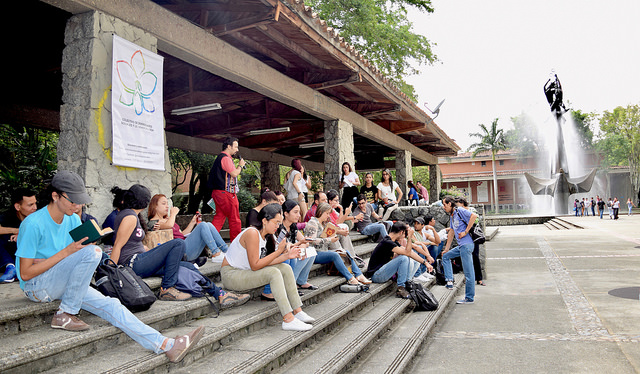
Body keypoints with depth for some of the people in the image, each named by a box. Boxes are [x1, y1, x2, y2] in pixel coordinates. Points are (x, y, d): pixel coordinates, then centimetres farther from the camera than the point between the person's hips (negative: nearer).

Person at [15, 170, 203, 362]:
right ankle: (65, 315, -17)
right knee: (91, 252, -28)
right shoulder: (33, 224, -16)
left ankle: (165, 345, -19)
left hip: (64, 284, 6)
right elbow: (25, 274, -17)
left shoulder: (73, 220, 6)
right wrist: (65, 253, -22)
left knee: (109, 305, -14)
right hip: (36, 287, -6)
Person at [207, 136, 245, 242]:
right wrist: (240, 165, -2)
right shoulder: (225, 158, -13)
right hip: (225, 193, -10)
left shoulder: (220, 157, 21)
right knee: (234, 219, -2)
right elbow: (234, 174, -16)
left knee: (219, 217, 9)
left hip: (218, 193, 10)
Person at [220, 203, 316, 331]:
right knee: (274, 273, -27)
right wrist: (279, 251, -24)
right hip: (230, 274, -9)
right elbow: (255, 266, -26)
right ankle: (288, 320, -27)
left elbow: (265, 261, -1)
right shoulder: (252, 233, -23)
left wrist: (287, 256, -10)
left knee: (286, 268, -4)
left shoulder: (266, 235, 5)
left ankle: (298, 311, -4)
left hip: (245, 272, 9)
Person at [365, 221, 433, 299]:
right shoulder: (387, 242, -21)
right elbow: (407, 252, -21)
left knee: (407, 257, 9)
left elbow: (410, 252, 12)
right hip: (375, 275, -10)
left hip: (382, 270, 10)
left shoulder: (394, 242, 10)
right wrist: (409, 237, -18)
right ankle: (400, 289, -12)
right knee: (403, 258, -20)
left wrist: (425, 262, 10)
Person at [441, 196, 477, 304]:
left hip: (466, 244, -10)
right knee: (445, 256, 19)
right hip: (460, 246, 10)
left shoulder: (459, 211, -6)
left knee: (468, 272, -6)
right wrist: (446, 249, 26)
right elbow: (451, 232, 25)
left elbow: (474, 215, -20)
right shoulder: (451, 216, 20)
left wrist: (465, 232, -19)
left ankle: (469, 298, -1)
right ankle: (450, 281, 13)